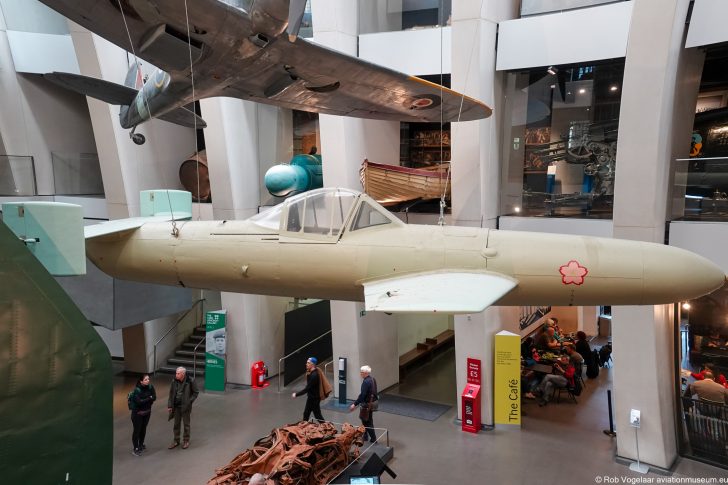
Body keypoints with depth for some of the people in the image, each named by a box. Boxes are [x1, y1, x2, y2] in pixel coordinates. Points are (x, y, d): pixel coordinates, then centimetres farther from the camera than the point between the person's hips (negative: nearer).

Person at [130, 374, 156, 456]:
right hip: (137, 413, -5)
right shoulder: (137, 390, -23)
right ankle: (136, 449, 12)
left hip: (147, 412, 5)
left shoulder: (150, 387, -9)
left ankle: (141, 444, 36)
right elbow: (139, 401, -29)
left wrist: (144, 401, -21)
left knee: (143, 429, 17)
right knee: (137, 430, 2)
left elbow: (154, 397, -11)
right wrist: (149, 398, -19)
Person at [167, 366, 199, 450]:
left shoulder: (190, 381, -17)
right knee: (176, 424, 14)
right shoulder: (174, 381, -8)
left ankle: (186, 441, 25)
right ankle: (176, 441, 29)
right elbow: (171, 393, 2)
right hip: (176, 406, 3)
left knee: (186, 424, 10)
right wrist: (169, 405, 0)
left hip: (185, 406, -3)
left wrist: (190, 401, -13)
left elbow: (196, 392, -6)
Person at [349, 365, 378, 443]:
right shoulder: (372, 379, 5)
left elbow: (362, 395, -28)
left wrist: (355, 404, -25)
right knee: (365, 421, 21)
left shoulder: (366, 382, -24)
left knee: (367, 422, 3)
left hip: (367, 405, -10)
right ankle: (365, 436, 33)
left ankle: (373, 438, 9)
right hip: (372, 403, 10)